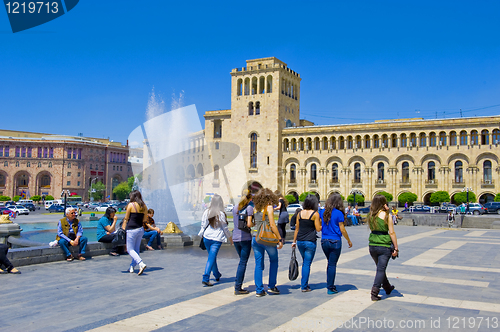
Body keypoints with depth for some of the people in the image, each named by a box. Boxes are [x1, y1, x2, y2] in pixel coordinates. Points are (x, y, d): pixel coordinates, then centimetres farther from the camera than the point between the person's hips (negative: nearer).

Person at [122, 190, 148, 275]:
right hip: (140, 229, 6)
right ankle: (132, 267, 24)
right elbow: (145, 220, 10)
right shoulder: (144, 206, 5)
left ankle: (141, 264, -16)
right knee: (136, 249, 16)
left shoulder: (131, 205, -9)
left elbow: (126, 218, -4)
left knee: (130, 249, 2)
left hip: (132, 230, -6)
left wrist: (123, 228, 5)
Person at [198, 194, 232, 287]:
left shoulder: (206, 212, -2)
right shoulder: (221, 214, -12)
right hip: (217, 238, -5)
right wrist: (230, 237, 10)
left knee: (212, 257, 21)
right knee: (211, 258, -3)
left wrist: (202, 235, 20)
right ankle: (205, 279, -11)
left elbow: (203, 225, 5)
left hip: (207, 237, 5)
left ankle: (217, 275, 39)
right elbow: (225, 228, -4)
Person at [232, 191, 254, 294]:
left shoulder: (235, 208, 13)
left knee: (242, 261, 18)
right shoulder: (250, 208, -6)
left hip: (235, 238, 6)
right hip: (245, 238, -6)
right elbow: (249, 224, -14)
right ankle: (238, 288, 2)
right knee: (243, 263, 0)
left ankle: (237, 285, 17)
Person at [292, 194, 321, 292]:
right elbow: (318, 229, -9)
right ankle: (304, 286, 5)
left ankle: (304, 283, 27)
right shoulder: (315, 214, -8)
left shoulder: (300, 213, 5)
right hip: (310, 242, -5)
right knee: (307, 264, 2)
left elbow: (297, 228, 9)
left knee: (305, 262, 21)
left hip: (300, 241, 5)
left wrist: (294, 241, 14)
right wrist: (320, 221, 8)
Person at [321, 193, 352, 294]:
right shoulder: (338, 213, -9)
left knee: (330, 263, 18)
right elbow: (342, 230, -7)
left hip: (324, 241, 5)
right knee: (332, 264, 2)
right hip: (335, 241, -5)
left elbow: (320, 227, 7)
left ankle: (330, 285, 22)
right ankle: (330, 288, 7)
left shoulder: (323, 213, 4)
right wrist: (349, 240, 4)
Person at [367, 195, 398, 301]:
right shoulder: (386, 215, -12)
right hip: (384, 246, -5)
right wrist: (396, 248, -5)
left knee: (380, 268, 22)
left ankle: (387, 287, 41)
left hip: (372, 245, 5)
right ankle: (374, 292, -3)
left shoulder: (370, 215, 2)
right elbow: (392, 233, -12)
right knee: (381, 269, 2)